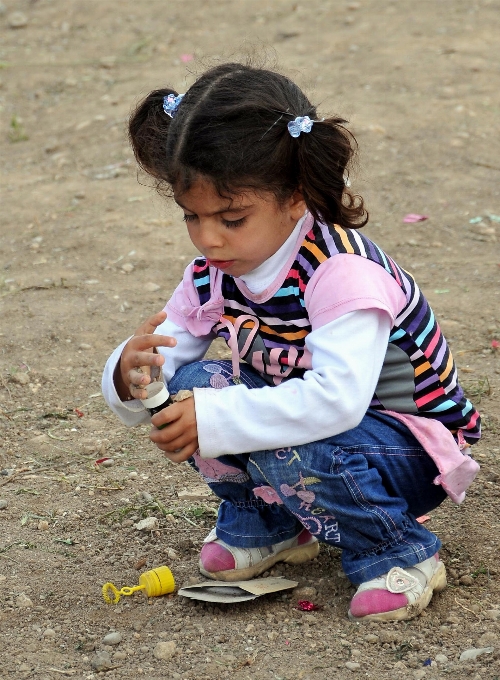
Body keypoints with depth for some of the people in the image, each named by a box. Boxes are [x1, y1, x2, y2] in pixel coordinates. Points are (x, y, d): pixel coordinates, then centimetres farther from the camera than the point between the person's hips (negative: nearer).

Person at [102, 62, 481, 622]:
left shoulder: (342, 271, -29)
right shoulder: (211, 275, -6)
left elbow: (335, 400, -41)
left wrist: (213, 421, -41)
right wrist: (130, 376, -30)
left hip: (412, 443, -7)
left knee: (289, 453, -36)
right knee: (192, 384, -15)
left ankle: (399, 553, -8)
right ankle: (262, 524, 9)